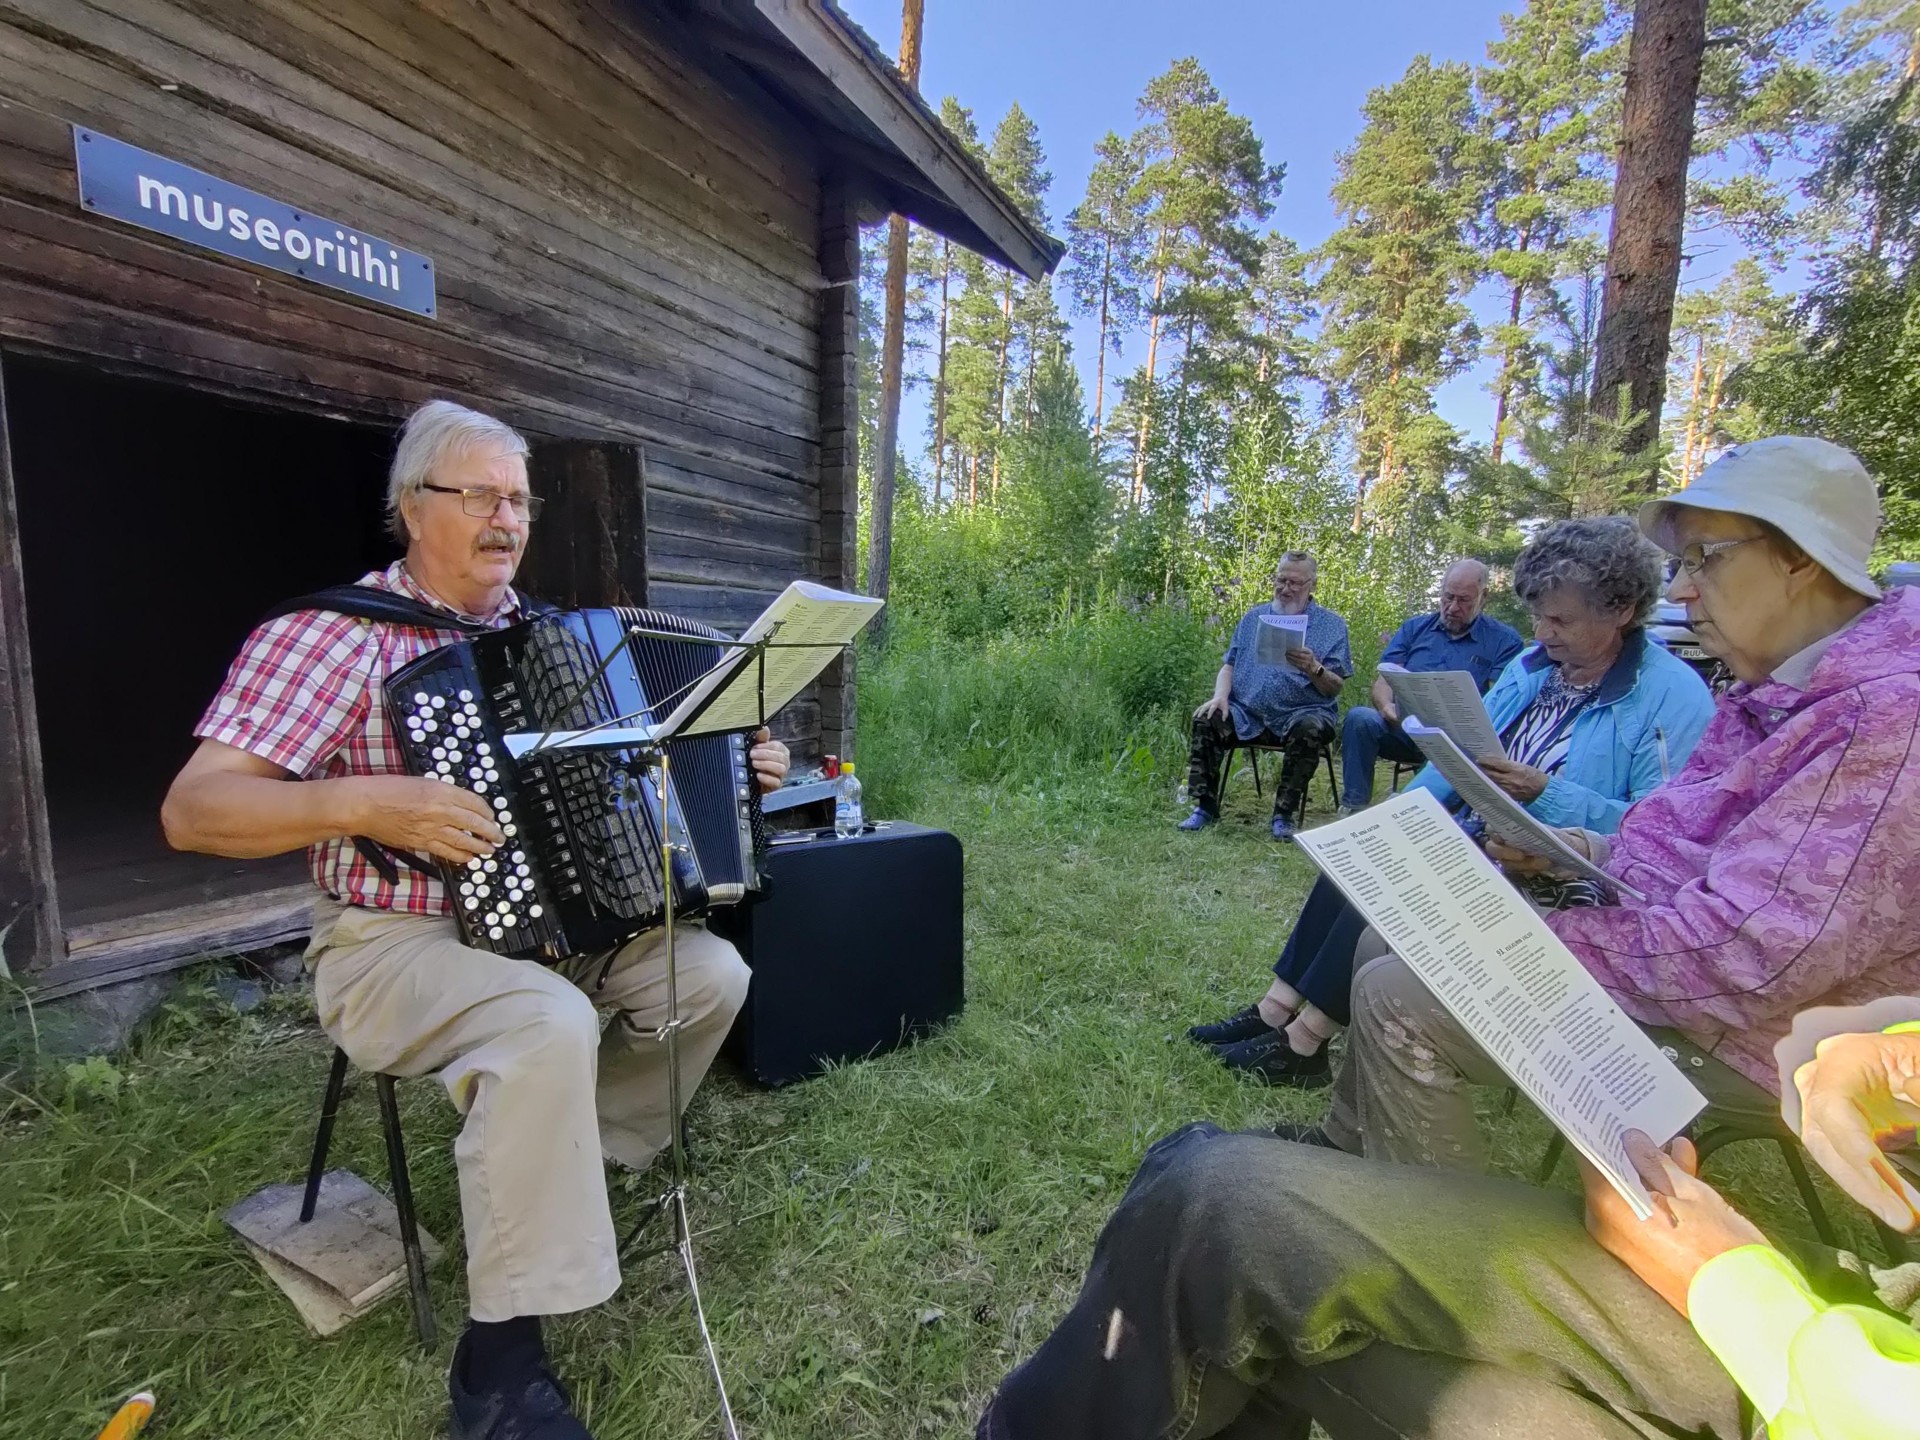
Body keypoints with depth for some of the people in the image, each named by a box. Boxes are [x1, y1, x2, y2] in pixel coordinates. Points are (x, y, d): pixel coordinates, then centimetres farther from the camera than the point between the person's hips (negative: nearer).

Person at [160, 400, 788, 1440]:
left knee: (714, 972, -7)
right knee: (550, 1024, -33)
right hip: (392, 947, -6)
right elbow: (192, 811, -15)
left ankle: (573, 1165, 15)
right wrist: (365, 804, -29)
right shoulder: (334, 634, -11)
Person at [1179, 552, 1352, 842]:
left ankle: (1285, 814, -21)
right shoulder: (1254, 617, 16)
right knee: (1206, 719, -21)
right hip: (1247, 714, 3)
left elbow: (1334, 688, 0)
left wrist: (1313, 668, -22)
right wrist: (1220, 696, -8)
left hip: (1301, 712, -3)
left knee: (1311, 729, -35)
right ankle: (1205, 806, -11)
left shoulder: (1331, 624, 6)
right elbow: (1230, 665, 12)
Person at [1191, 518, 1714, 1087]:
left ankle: (1300, 1045, -14)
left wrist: (1545, 794, -26)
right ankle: (1274, 1013, -9)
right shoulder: (1531, 665, 12)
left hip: (1557, 884, -7)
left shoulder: (1674, 696, -11)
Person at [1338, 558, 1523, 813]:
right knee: (1359, 718, -28)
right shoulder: (1414, 628, 18)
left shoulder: (1504, 640, 9)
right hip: (1403, 728, 3)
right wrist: (1386, 706, -14)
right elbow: (1383, 680, 9)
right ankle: (1353, 809, -24)